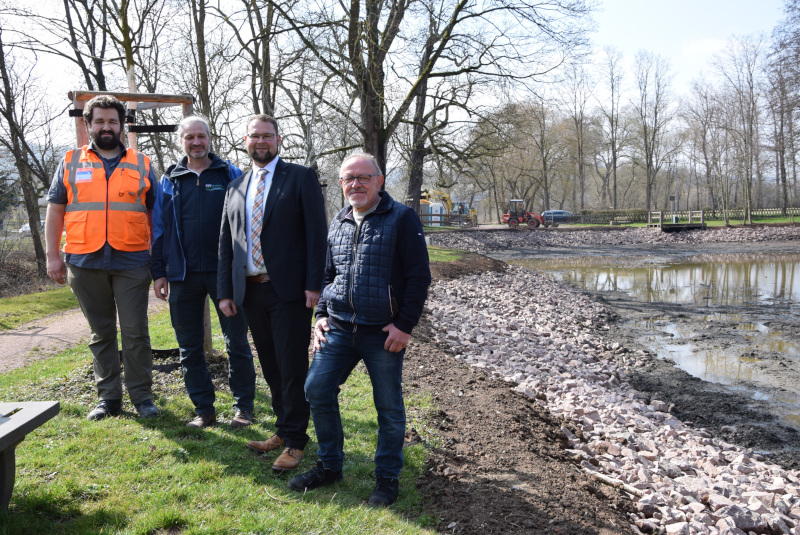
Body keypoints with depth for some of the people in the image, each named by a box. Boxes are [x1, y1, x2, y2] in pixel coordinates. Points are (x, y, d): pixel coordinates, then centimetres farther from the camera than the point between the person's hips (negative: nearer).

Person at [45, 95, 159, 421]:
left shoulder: (141, 164, 10)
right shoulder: (70, 163, 11)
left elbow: (154, 213, 12)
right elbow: (55, 211, 11)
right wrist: (53, 256, 3)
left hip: (131, 262, -1)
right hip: (85, 263, 1)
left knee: (135, 331, -1)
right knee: (101, 333, 9)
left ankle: (141, 395, 11)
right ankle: (109, 397, 19)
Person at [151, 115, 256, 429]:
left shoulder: (231, 176, 5)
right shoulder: (168, 182, 11)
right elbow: (159, 229, 12)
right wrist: (159, 272, 5)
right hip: (183, 276, 3)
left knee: (237, 342, 2)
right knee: (190, 347, 8)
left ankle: (243, 406, 15)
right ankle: (203, 409, 20)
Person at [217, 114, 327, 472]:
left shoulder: (301, 178, 0)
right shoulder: (235, 188, 15)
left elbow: (316, 233, -6)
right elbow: (226, 243, 14)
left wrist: (313, 285, -13)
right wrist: (225, 291, 8)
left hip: (290, 291, -5)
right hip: (250, 291, 5)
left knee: (292, 367, -1)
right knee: (271, 367, 13)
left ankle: (295, 440, 12)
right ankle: (283, 430, 28)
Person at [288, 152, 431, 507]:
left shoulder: (402, 218, -6)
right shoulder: (337, 224, 12)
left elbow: (419, 276, -8)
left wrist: (405, 325, -12)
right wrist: (321, 315, 9)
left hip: (384, 332, -5)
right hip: (338, 328, 5)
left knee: (389, 406, 4)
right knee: (317, 390, 4)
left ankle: (387, 478, 22)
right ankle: (329, 466, 23)